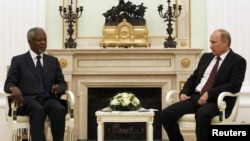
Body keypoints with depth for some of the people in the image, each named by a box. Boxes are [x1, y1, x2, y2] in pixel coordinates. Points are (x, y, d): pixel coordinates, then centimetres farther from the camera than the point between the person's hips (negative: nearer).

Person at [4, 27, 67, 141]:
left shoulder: (53, 61, 19)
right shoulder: (18, 60, 9)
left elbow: (62, 83, 18)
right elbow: (8, 84, 3)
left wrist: (58, 88, -8)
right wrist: (14, 88, -23)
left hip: (49, 99, 3)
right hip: (28, 99, -3)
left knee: (60, 109, -32)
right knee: (38, 110, -38)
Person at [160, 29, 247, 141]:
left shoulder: (238, 61, 0)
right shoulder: (206, 57, 20)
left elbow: (234, 85, -12)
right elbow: (193, 77, 21)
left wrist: (209, 94, -21)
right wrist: (184, 92, 1)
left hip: (217, 101, -6)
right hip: (195, 97, 6)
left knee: (202, 114, -41)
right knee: (165, 114, -15)